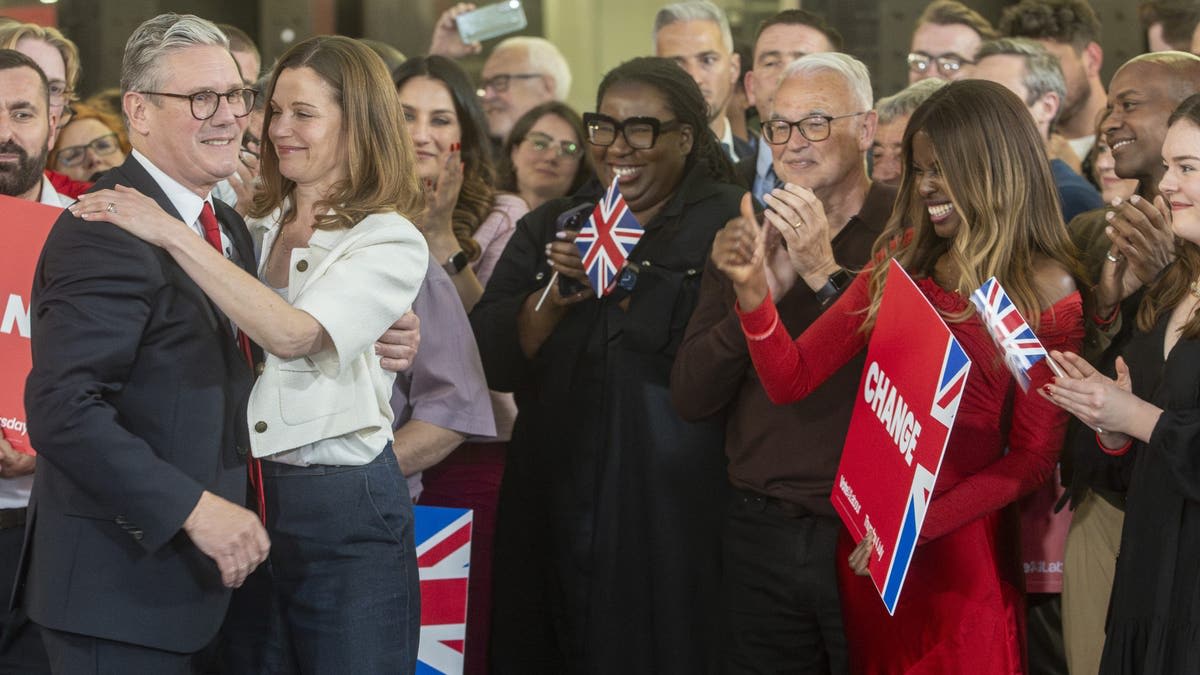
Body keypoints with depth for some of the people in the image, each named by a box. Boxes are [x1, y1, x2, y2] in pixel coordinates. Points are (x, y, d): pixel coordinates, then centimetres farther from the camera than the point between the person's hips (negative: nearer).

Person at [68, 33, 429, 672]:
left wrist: (174, 235, -24)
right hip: (245, 499, 5)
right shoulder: (256, 229, 11)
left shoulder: (391, 242, -7)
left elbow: (293, 334, -24)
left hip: (344, 510, -5)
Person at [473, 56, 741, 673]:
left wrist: (626, 283, -14)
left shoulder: (726, 225, -1)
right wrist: (554, 298, -10)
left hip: (668, 508, -4)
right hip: (554, 501, 5)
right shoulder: (551, 228, 15)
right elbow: (492, 359, 6)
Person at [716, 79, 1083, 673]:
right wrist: (752, 287, -15)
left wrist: (920, 524, -18)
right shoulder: (901, 261, 5)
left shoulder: (1047, 292, -9)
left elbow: (1034, 457, -8)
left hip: (960, 557, -5)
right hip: (867, 552, 5)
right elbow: (790, 381, 2)